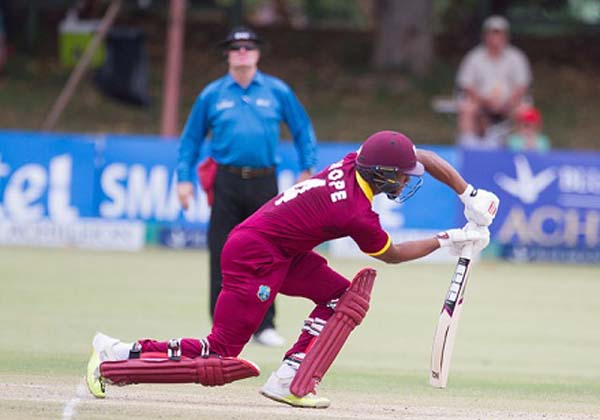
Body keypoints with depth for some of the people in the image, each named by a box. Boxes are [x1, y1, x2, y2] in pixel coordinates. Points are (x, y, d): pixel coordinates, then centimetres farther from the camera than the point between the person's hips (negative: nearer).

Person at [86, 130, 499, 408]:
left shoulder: (355, 162, -1)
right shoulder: (358, 215, -22)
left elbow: (425, 157, 12)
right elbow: (392, 254, -2)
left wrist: (470, 196, 8)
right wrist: (447, 241, 6)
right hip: (255, 258, -10)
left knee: (341, 296, 5)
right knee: (219, 360, -7)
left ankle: (290, 380, 0)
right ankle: (119, 357, -4)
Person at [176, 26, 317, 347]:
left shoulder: (278, 92, 8)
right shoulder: (212, 95, 7)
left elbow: (302, 129, 14)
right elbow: (191, 138, 12)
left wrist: (307, 170, 7)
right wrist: (184, 179, 5)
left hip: (264, 183, 0)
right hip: (226, 184, 0)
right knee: (222, 258, -2)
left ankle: (264, 325, 7)